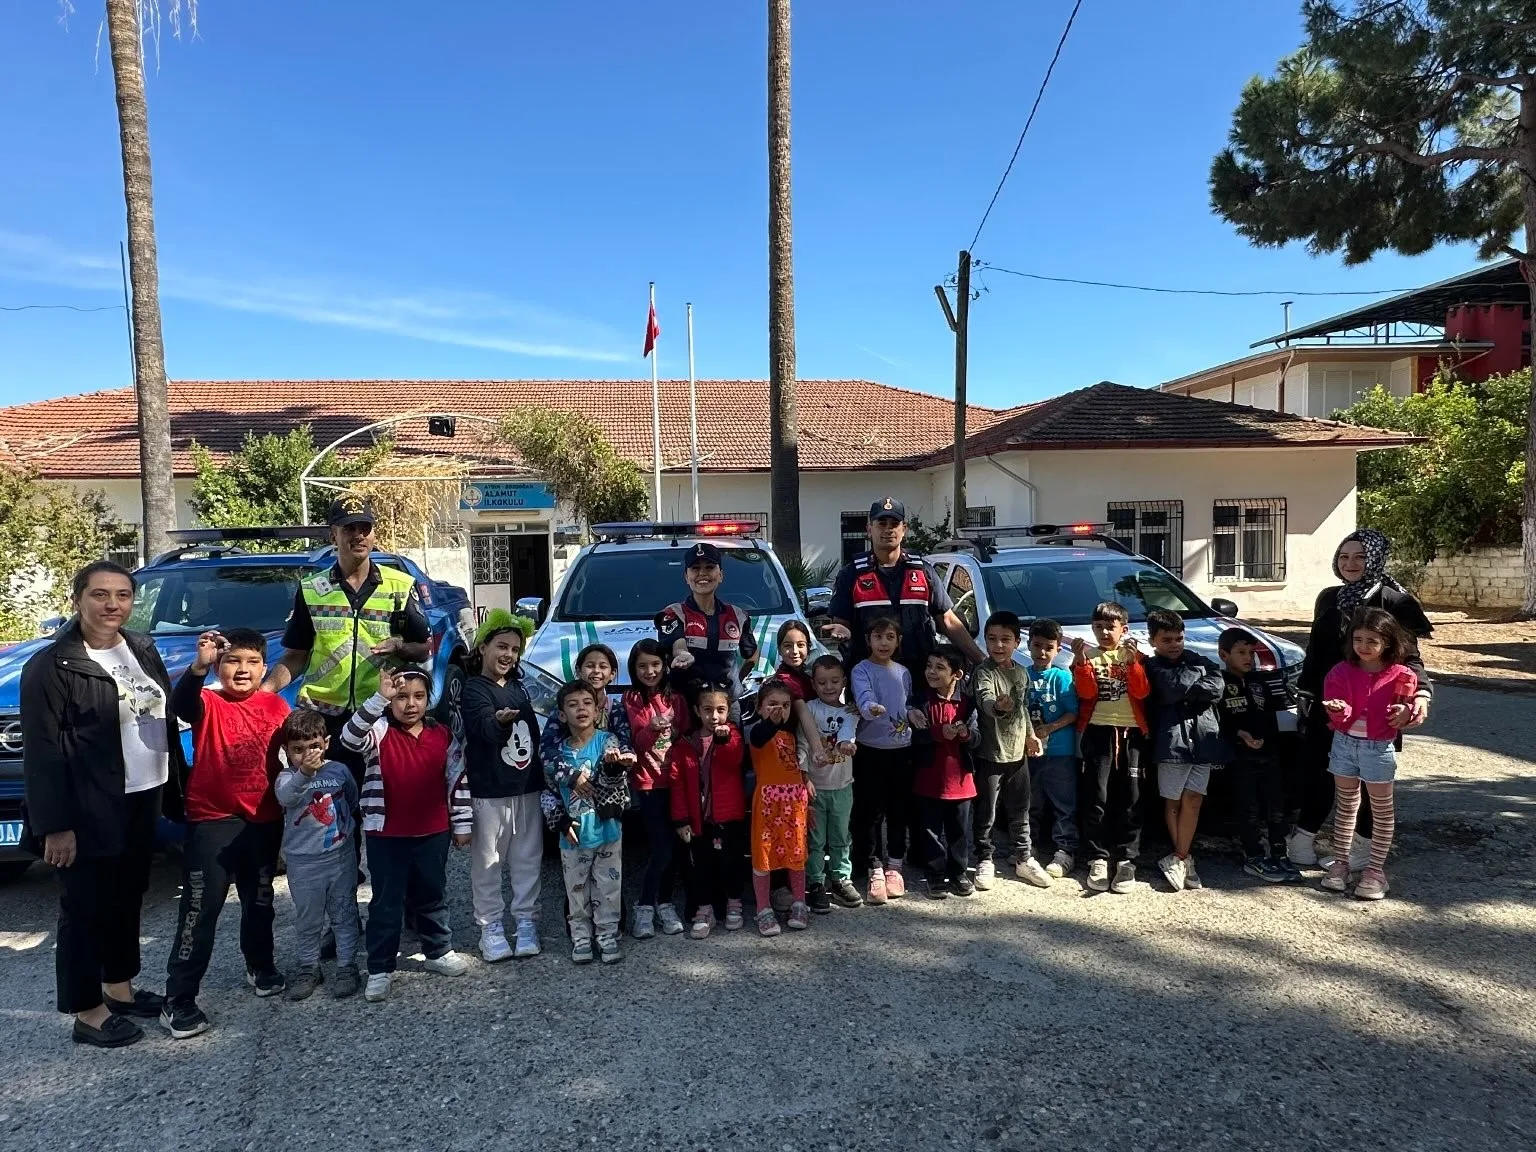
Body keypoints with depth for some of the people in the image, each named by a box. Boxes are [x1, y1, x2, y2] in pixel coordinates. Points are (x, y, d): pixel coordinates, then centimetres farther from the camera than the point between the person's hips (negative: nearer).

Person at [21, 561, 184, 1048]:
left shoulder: (142, 649, 8)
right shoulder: (52, 665, -13)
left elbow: (168, 716, 15)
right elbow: (42, 752, -15)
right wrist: (54, 825, -17)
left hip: (143, 799, 7)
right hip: (90, 811, -7)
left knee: (128, 897, 18)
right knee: (86, 908, 5)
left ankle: (119, 988, 35)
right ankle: (87, 1013, 19)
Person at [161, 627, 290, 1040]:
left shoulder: (277, 707, 1)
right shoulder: (209, 703, -10)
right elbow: (180, 704, -34)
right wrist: (198, 667, -52)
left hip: (264, 820, 4)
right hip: (211, 821, -4)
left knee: (259, 902, 20)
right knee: (200, 910, -3)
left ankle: (261, 967, 41)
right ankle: (178, 1000, 8)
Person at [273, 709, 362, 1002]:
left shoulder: (339, 770, -3)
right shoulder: (287, 777, -11)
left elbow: (352, 801, 16)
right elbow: (285, 796, -37)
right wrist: (304, 773, -54)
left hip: (341, 856, 1)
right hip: (303, 861, -1)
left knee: (344, 914, 10)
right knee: (307, 919, 13)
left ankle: (347, 967, 21)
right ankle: (309, 968, 29)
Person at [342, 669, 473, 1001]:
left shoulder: (443, 735, -1)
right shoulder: (379, 732, -9)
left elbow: (458, 780, 4)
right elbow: (350, 737, -32)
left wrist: (462, 824, 4)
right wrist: (380, 697, -41)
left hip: (433, 833, 3)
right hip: (386, 834, -2)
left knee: (433, 895, 18)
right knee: (386, 902, 8)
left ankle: (439, 952, 34)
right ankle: (380, 969, 19)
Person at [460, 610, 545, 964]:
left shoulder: (518, 687, 10)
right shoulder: (473, 689, -9)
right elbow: (487, 729, -26)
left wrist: (541, 775, 19)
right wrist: (500, 721, -48)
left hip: (528, 788, 6)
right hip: (490, 791, -5)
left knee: (527, 859, 10)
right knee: (488, 862, 3)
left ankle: (526, 921, 19)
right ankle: (490, 926, 14)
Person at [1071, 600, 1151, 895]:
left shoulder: (1135, 656, 10)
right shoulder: (1088, 656, 8)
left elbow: (1141, 692, -5)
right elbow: (1086, 692, -7)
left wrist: (1132, 661, -16)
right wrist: (1080, 660, -18)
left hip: (1131, 731, 1)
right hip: (1098, 730, -1)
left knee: (1129, 799, 2)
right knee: (1095, 799, -4)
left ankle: (1126, 860, 7)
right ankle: (1098, 859, 2)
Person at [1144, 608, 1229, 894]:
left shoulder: (1199, 662, 16)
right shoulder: (1151, 668, 4)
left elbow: (1217, 688, -1)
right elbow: (1171, 688, -13)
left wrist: (1184, 689, -8)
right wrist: (1196, 676, 2)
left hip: (1203, 740, 2)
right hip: (1172, 742, -2)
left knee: (1192, 801, -3)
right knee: (1173, 802, 3)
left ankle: (1178, 859, 2)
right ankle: (1185, 858, 12)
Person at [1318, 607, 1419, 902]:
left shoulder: (1400, 676, -8)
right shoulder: (1341, 672, -4)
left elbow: (1407, 708, 2)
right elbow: (1339, 718, -9)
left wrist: (1404, 712, -21)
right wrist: (1339, 710, -31)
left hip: (1379, 747, -2)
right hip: (1345, 743, 2)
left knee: (1382, 809, 7)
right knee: (1346, 804, 13)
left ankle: (1376, 870, 17)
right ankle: (1340, 862, 23)